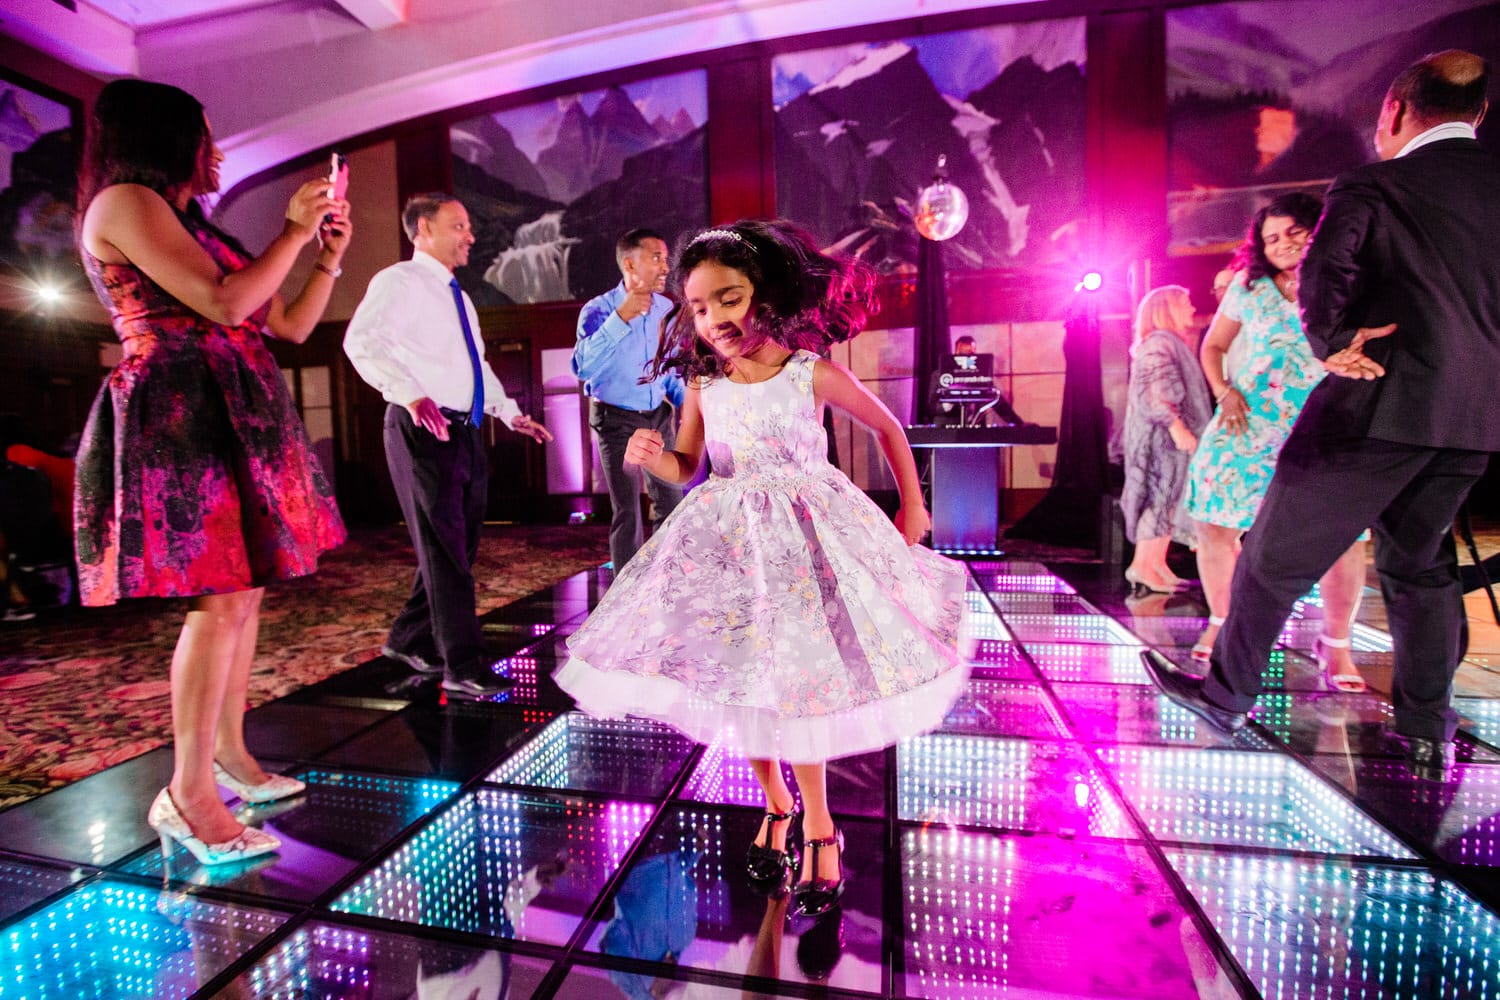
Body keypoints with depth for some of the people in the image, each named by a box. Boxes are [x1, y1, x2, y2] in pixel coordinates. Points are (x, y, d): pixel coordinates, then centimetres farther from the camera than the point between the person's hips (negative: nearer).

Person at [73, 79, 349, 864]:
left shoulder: (191, 225, 25)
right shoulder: (126, 202, -2)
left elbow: (291, 325, 22)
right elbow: (226, 305, -16)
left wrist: (328, 255, 14)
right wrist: (294, 228, -5)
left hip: (232, 418, 9)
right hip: (184, 417, -9)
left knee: (243, 591, 8)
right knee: (222, 600, -13)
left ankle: (228, 755, 18)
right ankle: (188, 794, -3)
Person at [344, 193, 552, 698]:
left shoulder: (458, 296, 24)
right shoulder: (401, 281, -5)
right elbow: (362, 340, -21)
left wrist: (511, 413, 24)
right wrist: (410, 395, -34)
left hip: (466, 432, 9)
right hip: (424, 429, -9)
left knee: (458, 545, 12)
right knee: (445, 549, -6)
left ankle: (409, 639, 29)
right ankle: (463, 666, 0)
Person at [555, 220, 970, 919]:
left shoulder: (813, 373, -7)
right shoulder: (702, 386, 1)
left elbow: (886, 426, 6)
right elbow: (686, 468, 10)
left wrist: (911, 507, 9)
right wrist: (654, 456, -13)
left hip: (805, 536, -3)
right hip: (726, 539, 4)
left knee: (796, 682, -4)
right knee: (736, 679, 7)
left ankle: (818, 827, 21)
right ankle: (776, 804, 33)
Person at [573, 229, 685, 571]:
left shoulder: (666, 309, 0)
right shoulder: (598, 309, -13)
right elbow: (584, 367, -29)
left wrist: (683, 399, -3)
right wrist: (620, 318, -34)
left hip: (659, 416, 5)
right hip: (616, 419, -4)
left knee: (670, 503, 10)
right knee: (627, 510, 0)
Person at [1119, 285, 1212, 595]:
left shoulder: (1175, 343, 22)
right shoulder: (1159, 342, -11)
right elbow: (1152, 391, -22)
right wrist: (1175, 426, -27)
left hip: (1171, 436, 10)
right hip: (1160, 435, -10)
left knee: (1169, 499, 10)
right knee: (1160, 497, -11)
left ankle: (1157, 561, 14)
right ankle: (1142, 565, -9)